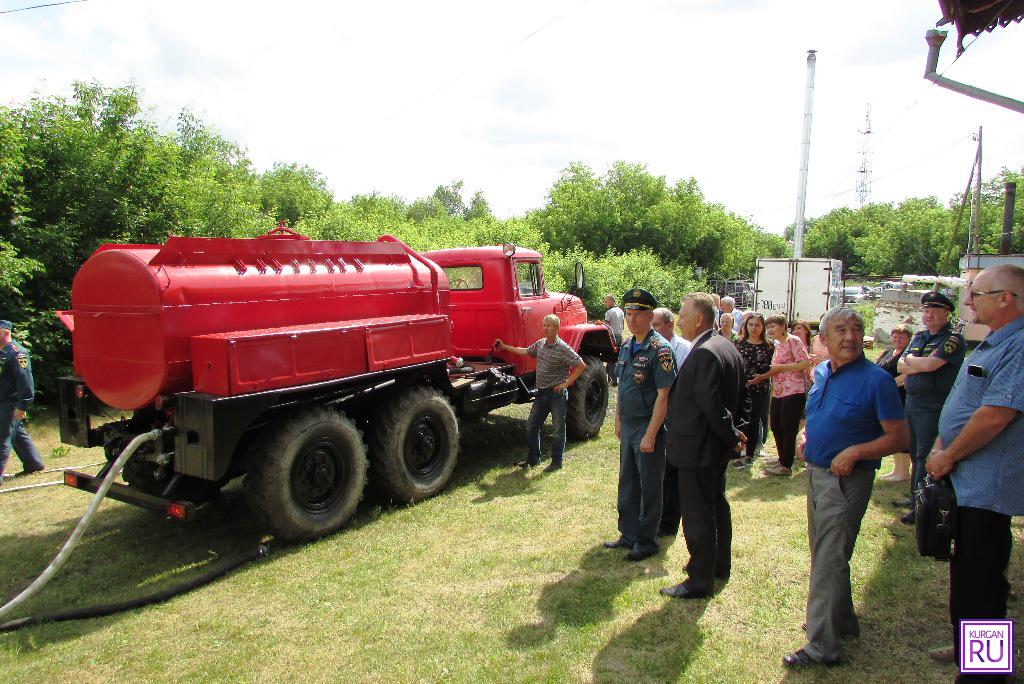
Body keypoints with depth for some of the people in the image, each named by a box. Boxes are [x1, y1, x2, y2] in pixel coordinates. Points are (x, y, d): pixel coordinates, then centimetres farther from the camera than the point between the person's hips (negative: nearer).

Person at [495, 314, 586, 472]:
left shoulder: (563, 348, -16)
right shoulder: (540, 343, 5)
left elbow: (581, 366, -16)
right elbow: (526, 351, 23)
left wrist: (566, 383, -16)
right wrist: (505, 347, 25)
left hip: (557, 393, -7)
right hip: (541, 392, 7)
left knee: (558, 429, 4)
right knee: (531, 426, 11)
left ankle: (557, 462, 16)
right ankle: (533, 459, 24)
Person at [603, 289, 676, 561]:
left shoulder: (659, 350, -16)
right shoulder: (627, 348, 8)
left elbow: (663, 396, -19)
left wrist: (650, 435, -21)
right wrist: (618, 421, 15)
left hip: (648, 428, -8)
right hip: (628, 427, 8)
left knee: (649, 487, 6)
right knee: (627, 483, 17)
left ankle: (646, 542, 19)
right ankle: (629, 535, 31)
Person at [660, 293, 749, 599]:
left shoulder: (703, 353, -24)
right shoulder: (727, 347, 8)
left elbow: (711, 406, -27)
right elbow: (743, 396, 14)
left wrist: (732, 436, -14)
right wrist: (737, 431, 9)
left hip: (698, 448, -11)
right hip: (719, 448, 11)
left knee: (697, 516, 2)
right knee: (717, 506, 23)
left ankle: (700, 580, 15)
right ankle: (719, 565, 40)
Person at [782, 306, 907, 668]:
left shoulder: (877, 379, -14)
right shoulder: (821, 373, 7)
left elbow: (898, 437, -13)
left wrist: (855, 452, -25)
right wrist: (803, 435, 3)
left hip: (846, 480, -8)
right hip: (815, 473, 8)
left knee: (829, 561, -5)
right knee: (822, 552, 19)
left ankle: (822, 645, 5)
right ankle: (842, 620, 38)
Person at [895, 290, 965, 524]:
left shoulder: (953, 340, -8)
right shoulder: (918, 337, 15)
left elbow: (929, 364, -22)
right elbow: (900, 367, 7)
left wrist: (910, 359, -3)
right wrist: (921, 365, -11)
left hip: (934, 406, -8)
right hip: (912, 401, 8)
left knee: (925, 455, -7)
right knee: (915, 453, 16)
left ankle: (921, 507, -1)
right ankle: (915, 497, 28)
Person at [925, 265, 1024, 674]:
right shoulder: (991, 345, 14)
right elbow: (960, 407, 19)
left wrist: (948, 457, -15)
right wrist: (940, 447, 5)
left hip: (986, 486, -10)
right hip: (966, 482, 10)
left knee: (980, 582, 1)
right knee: (965, 574, 21)